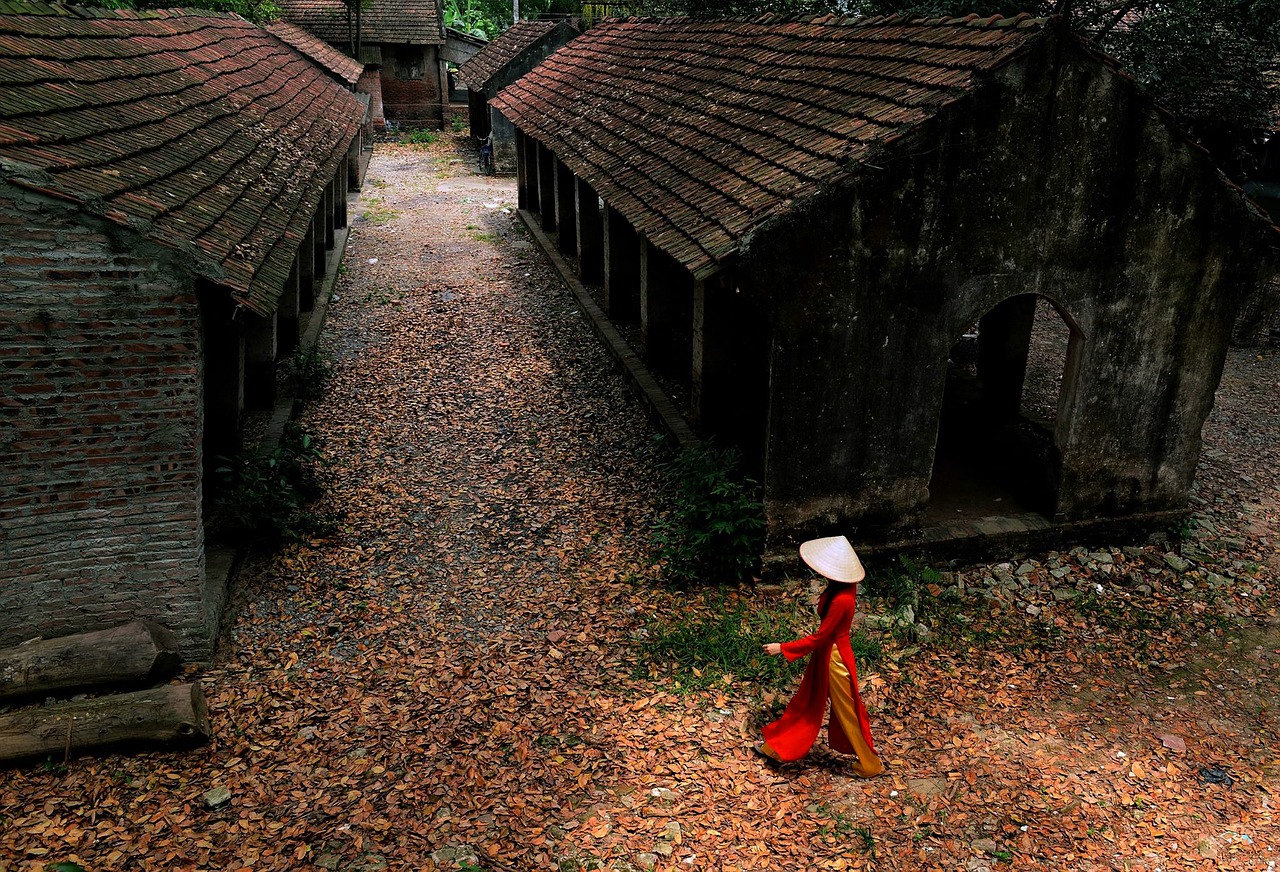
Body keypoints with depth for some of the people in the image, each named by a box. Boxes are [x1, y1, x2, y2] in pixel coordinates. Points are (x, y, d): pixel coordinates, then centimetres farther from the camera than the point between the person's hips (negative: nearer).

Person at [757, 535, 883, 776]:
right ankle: (778, 746, 39)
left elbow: (819, 638, -26)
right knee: (807, 701, 22)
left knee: (845, 710, 11)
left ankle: (870, 764, 32)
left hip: (834, 656, -9)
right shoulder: (844, 586, -8)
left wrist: (782, 648, -20)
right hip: (826, 650, 9)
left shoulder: (841, 600, -34)